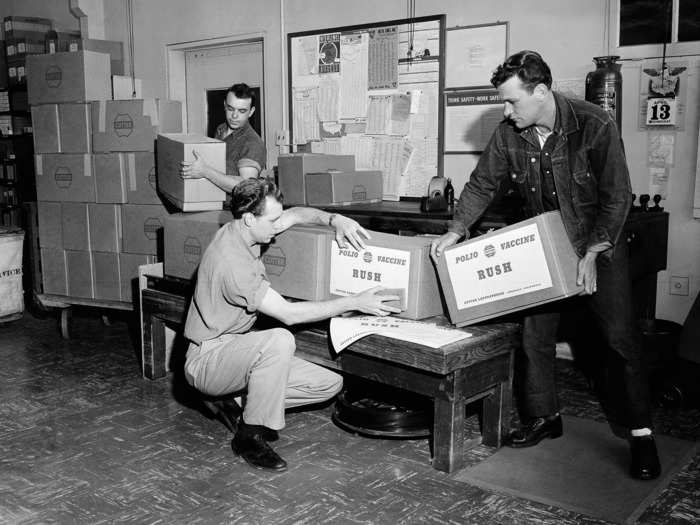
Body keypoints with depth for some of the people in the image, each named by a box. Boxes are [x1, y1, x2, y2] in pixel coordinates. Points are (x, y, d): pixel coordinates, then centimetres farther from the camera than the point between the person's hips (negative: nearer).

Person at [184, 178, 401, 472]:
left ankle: (229, 403, 9)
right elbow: (288, 313, -27)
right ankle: (250, 437, -21)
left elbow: (296, 215, 14)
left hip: (235, 349, 9)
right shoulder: (231, 261, -28)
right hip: (207, 359, -9)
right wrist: (354, 303, -24)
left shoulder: (241, 232, 0)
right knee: (279, 340, -39)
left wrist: (333, 219, -7)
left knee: (329, 384, -2)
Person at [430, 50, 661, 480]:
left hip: (599, 246, -4)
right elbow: (483, 184, 0)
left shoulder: (595, 126, -23)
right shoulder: (509, 134, -10)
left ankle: (641, 433, 8)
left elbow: (617, 197, -18)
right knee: (535, 333, 5)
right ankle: (543, 417, 22)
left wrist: (592, 254, -22)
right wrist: (455, 231, -11)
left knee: (621, 338, -3)